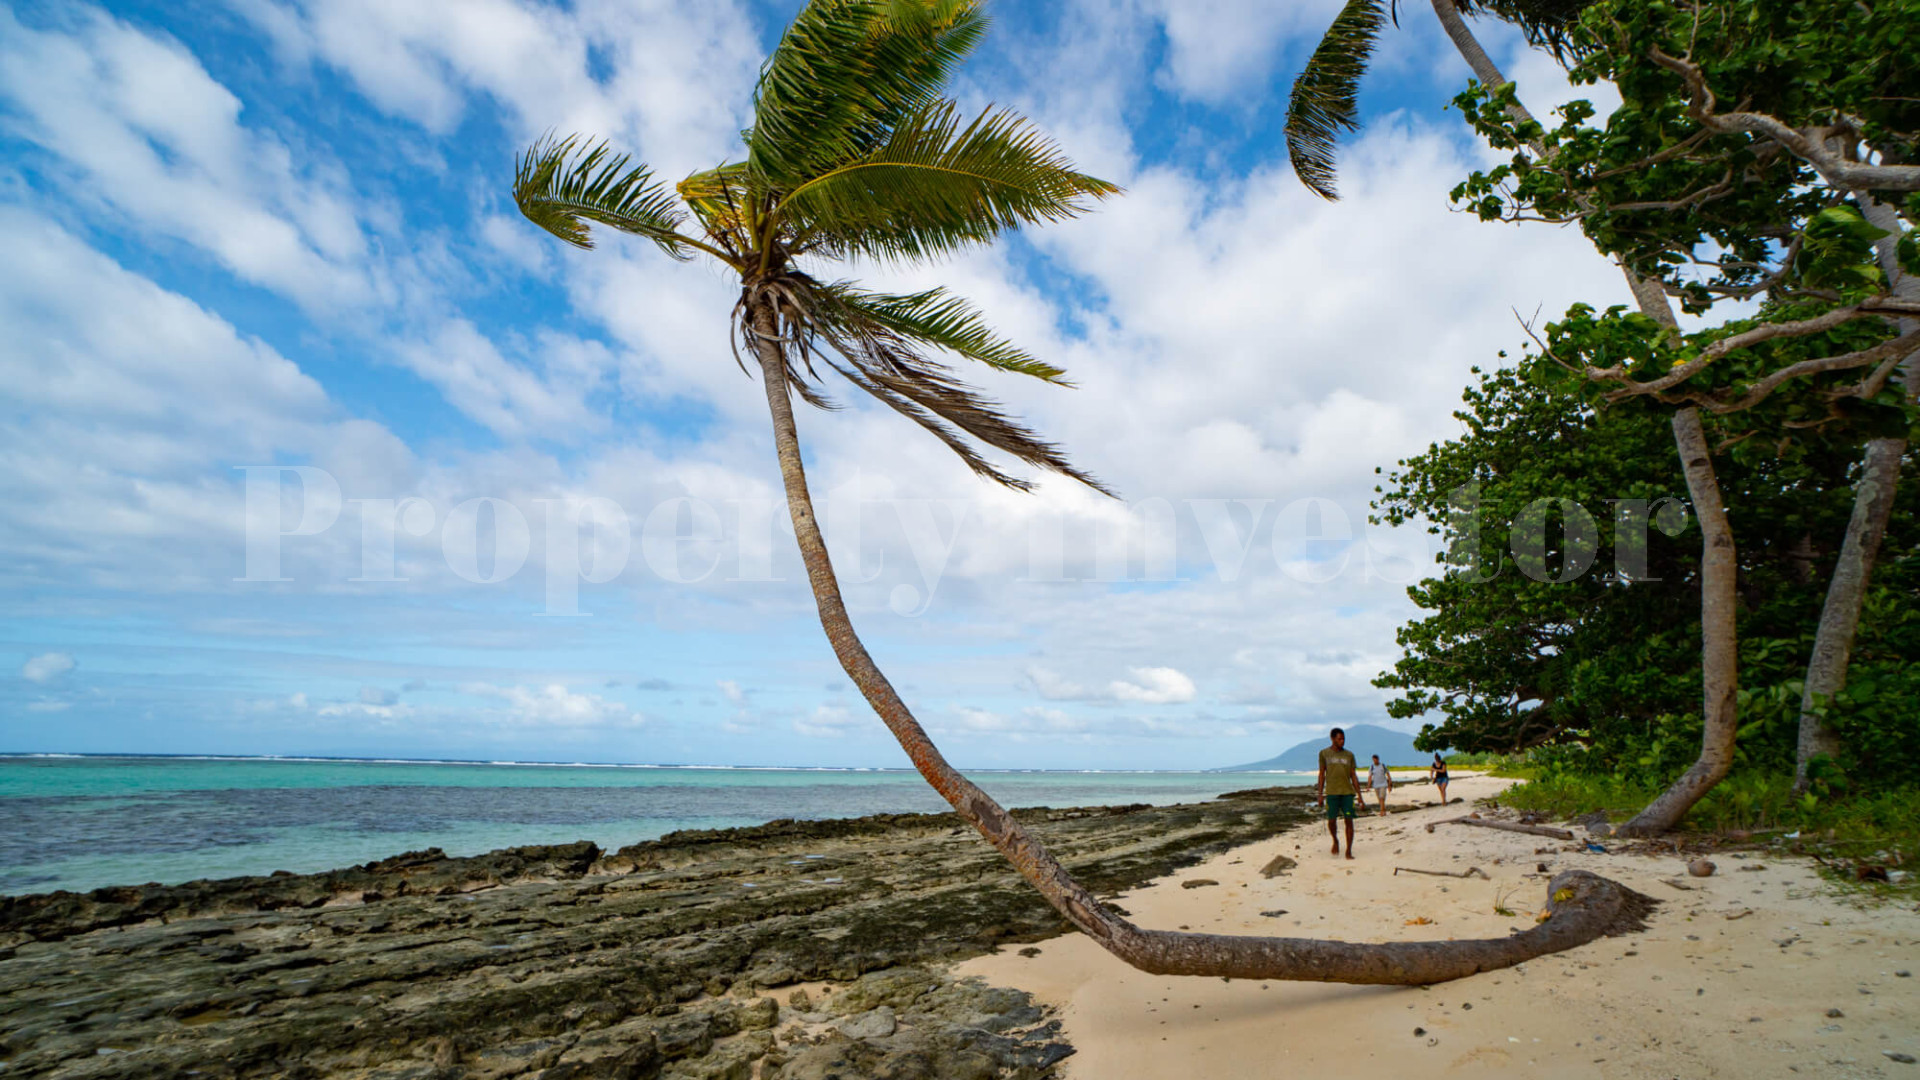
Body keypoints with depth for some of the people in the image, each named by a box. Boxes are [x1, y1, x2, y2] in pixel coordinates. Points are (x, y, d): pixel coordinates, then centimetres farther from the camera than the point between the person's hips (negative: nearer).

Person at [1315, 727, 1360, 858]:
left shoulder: (1349, 754, 9)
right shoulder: (1324, 754, 5)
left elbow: (1354, 775, 11)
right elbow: (1322, 774, 7)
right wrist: (1320, 793, 1)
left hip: (1347, 792, 1)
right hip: (1332, 792, -1)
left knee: (1349, 821, -4)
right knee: (1331, 820, -4)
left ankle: (1349, 851, 4)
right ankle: (1335, 841, 25)